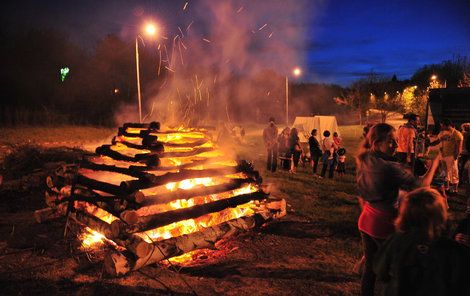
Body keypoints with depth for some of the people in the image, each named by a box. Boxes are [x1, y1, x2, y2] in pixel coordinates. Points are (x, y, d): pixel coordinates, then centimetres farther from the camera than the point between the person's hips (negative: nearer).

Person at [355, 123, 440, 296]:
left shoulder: (363, 161, -1)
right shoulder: (390, 168, -25)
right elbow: (421, 186, -16)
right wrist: (435, 162, -4)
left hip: (365, 221, 7)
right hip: (384, 223, -7)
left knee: (370, 265, 19)